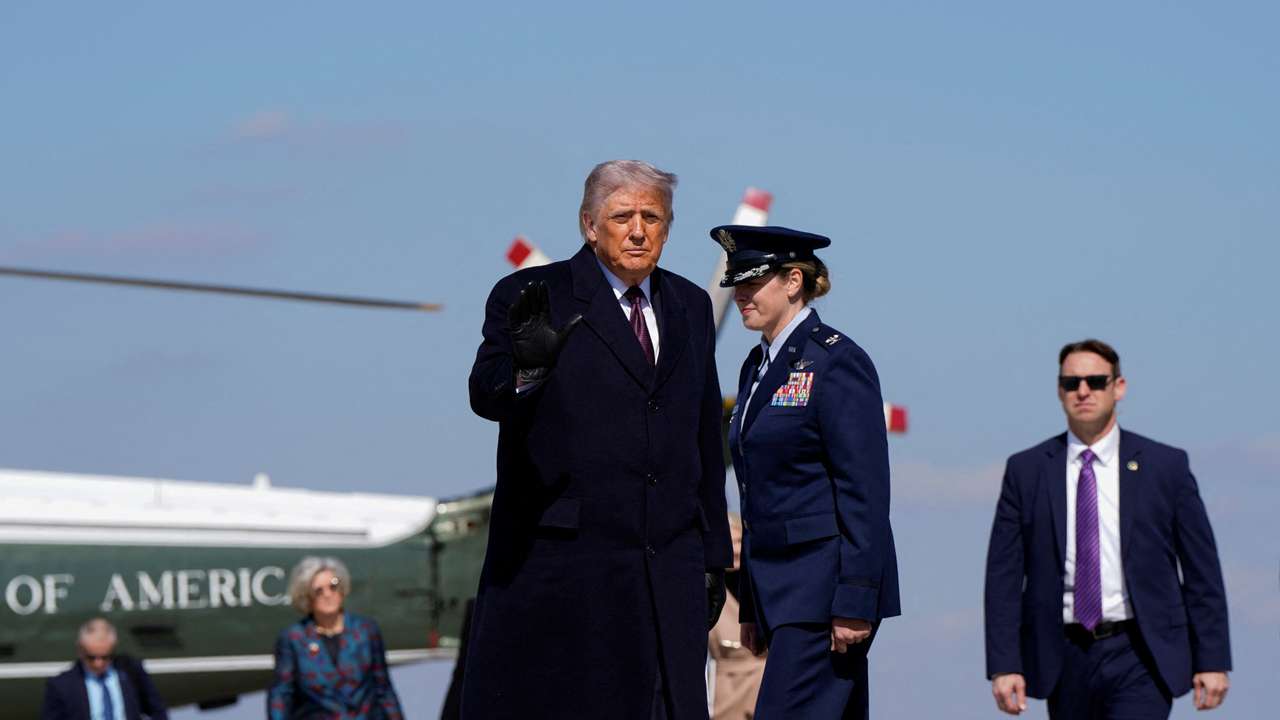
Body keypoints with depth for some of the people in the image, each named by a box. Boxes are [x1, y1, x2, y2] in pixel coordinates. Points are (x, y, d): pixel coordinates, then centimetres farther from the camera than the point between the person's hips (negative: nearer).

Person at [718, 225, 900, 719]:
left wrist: (855, 603, -19)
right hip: (779, 586, 9)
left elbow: (865, 491, -15)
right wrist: (752, 605, 18)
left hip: (826, 585, -9)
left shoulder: (837, 361, -10)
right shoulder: (757, 366, 15)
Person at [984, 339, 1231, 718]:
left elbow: (1201, 572, 4)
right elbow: (1004, 576, 3)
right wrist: (1003, 665, -5)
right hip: (1066, 659, 2)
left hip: (1139, 657, -2)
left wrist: (1213, 661, -1)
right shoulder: (1026, 471, 5)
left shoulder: (1165, 466, 2)